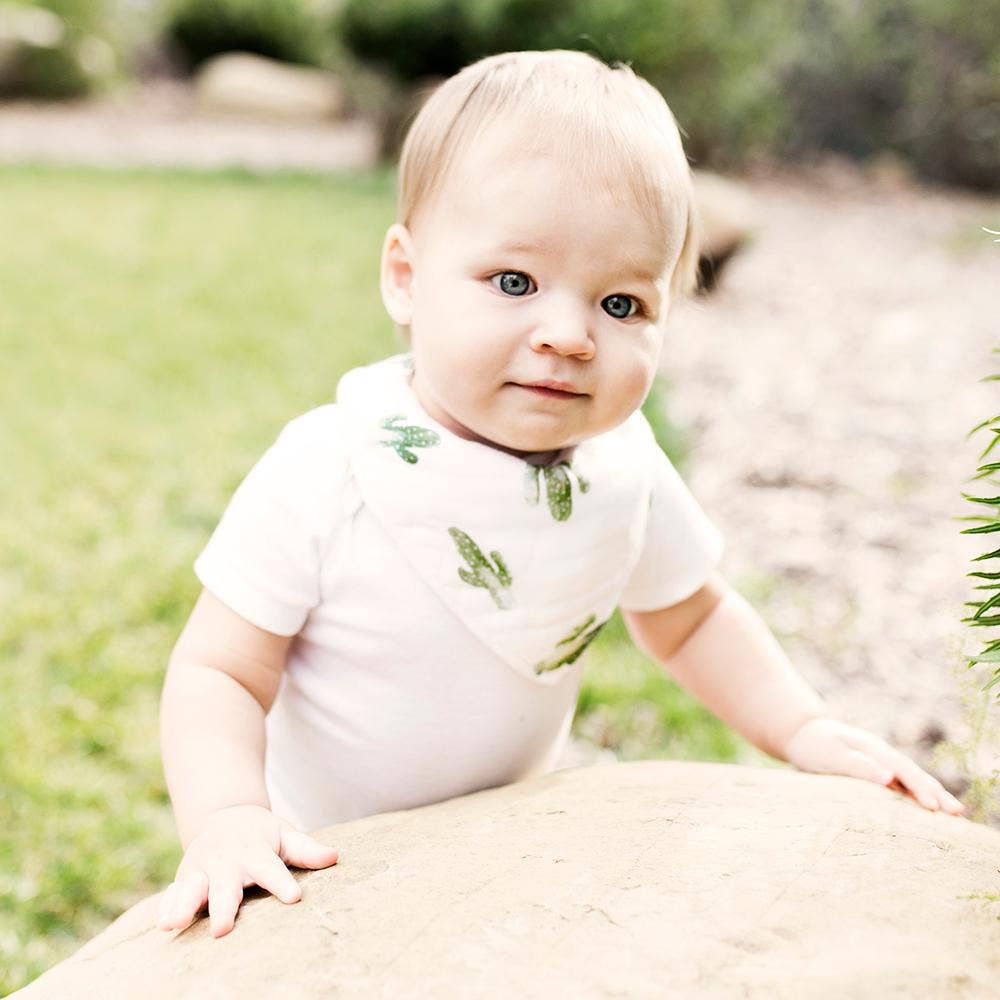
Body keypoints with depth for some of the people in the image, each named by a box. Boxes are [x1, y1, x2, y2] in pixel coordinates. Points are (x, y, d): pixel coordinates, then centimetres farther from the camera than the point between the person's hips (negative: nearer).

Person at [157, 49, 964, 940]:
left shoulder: (623, 466, -14)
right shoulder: (323, 475, -28)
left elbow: (690, 617, 4)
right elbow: (219, 671, -23)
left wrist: (801, 728, -7)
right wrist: (228, 818, -40)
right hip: (324, 861, -3)